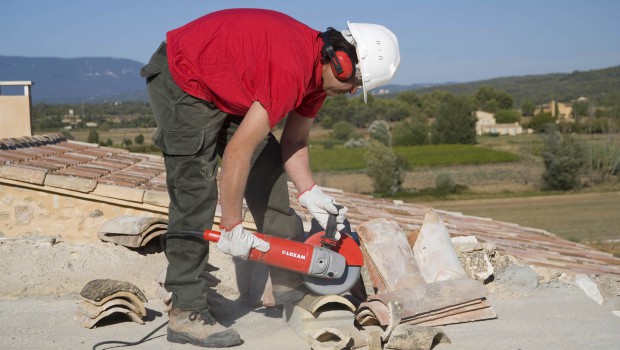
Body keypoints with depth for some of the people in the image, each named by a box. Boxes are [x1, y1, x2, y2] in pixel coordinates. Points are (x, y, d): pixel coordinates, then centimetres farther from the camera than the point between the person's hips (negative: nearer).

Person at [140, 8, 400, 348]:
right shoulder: (291, 71, -33)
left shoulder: (319, 67, -3)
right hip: (181, 82, -10)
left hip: (225, 89, 10)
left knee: (267, 169, 8)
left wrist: (310, 195, -8)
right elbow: (239, 152, -32)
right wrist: (232, 227, -25)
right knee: (195, 194, -14)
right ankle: (186, 314, -11)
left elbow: (294, 142, 5)